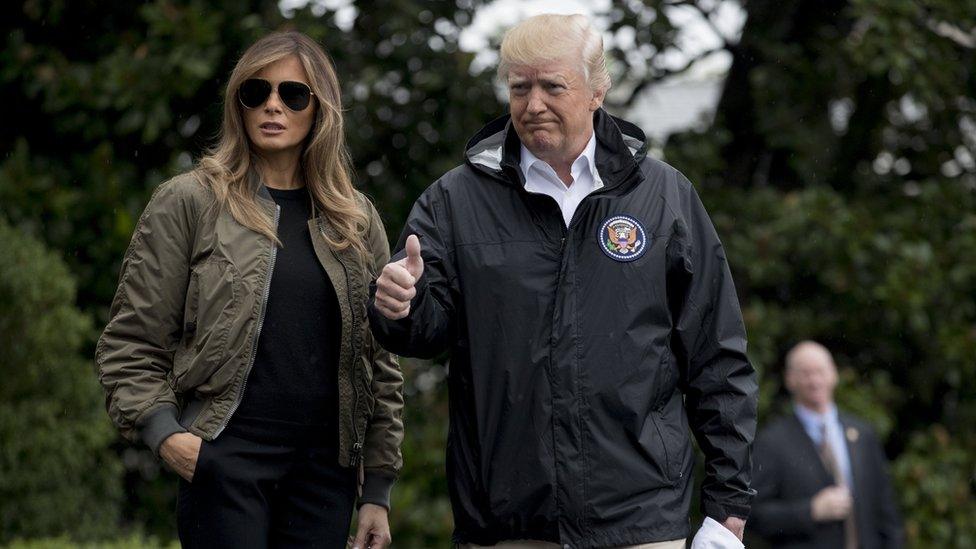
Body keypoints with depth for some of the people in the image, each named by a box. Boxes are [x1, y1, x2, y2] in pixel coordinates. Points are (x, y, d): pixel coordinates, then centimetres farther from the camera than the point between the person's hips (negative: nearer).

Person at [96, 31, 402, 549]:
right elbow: (130, 344, 2)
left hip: (327, 466, 3)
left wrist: (377, 490, 10)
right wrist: (164, 432, -13)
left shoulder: (356, 219, 13)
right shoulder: (188, 202, 3)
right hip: (226, 459, -3)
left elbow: (380, 362, 14)